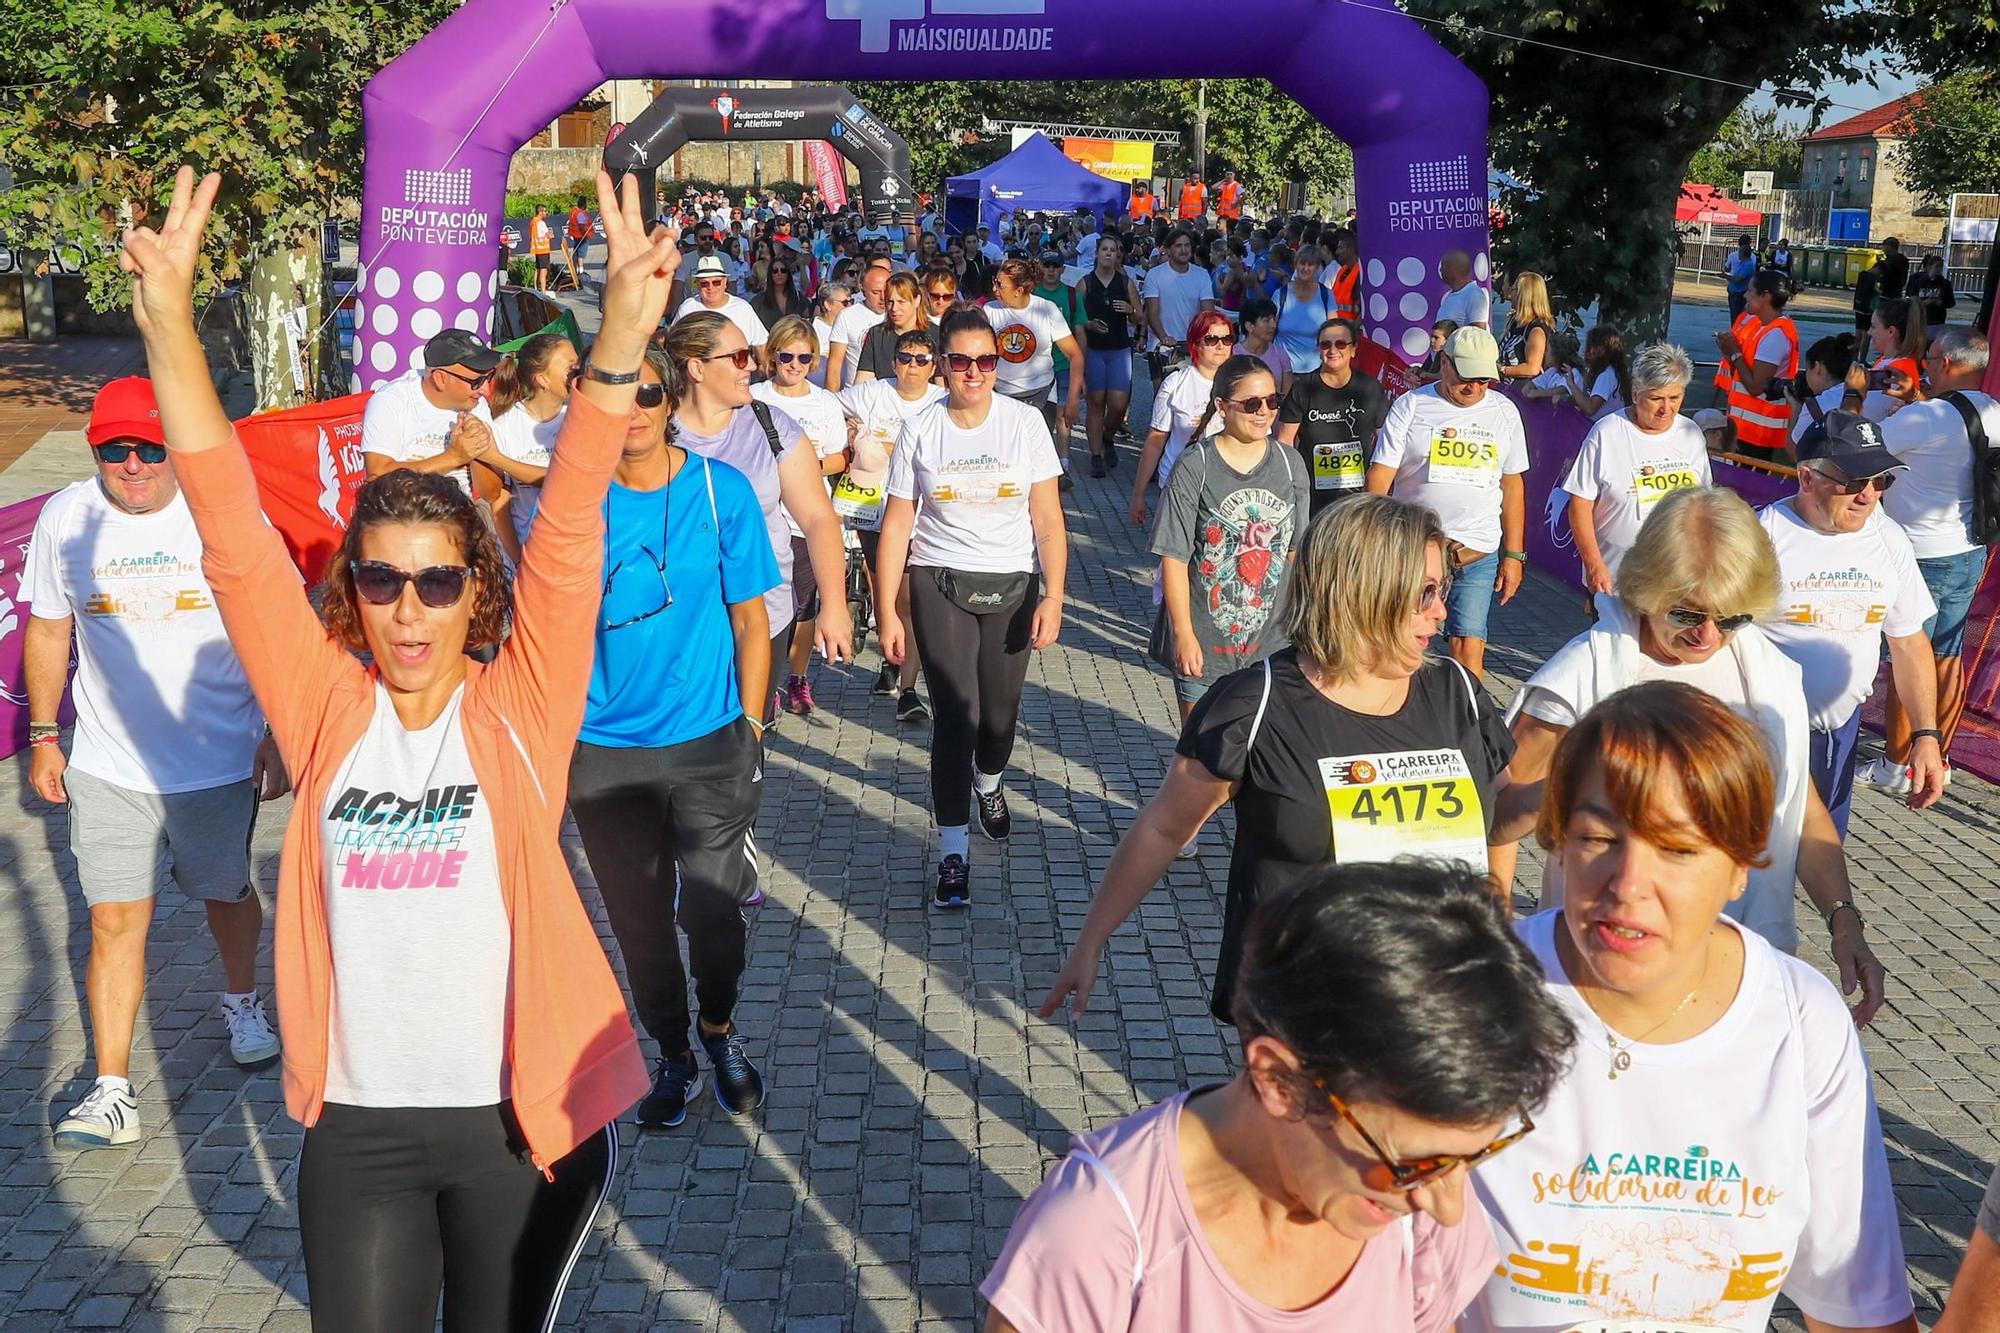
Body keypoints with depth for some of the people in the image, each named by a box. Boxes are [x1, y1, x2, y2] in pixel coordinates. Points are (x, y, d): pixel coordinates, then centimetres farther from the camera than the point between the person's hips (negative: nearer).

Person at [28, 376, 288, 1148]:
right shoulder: (65, 518, -3)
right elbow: (48, 630, 9)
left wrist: (278, 737, -3)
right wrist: (43, 737, 9)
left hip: (219, 760, -1)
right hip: (107, 765, 1)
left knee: (226, 893, 18)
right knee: (115, 919, -1)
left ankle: (243, 1004, 46)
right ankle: (112, 1092, 5)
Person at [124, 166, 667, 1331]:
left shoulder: (518, 709, -9)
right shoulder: (327, 709, -4)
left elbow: (569, 537, -20)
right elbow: (235, 539, -10)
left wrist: (620, 344, -32)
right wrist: (171, 331, -19)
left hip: (522, 1112, -2)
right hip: (359, 1120, 2)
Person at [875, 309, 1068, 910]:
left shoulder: (1025, 422, -4)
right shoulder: (920, 431, -4)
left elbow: (1048, 519, -4)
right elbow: (896, 527, -1)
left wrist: (1053, 597, -11)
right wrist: (886, 613, -4)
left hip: (1013, 585, 1)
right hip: (940, 586, -1)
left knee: (1001, 712, 10)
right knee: (956, 715, -10)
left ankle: (988, 783, 46)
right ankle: (953, 854, 0)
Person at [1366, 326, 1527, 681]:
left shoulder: (1504, 411, 10)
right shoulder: (1411, 405, 1)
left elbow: (1512, 485, 15)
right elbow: (1380, 477, -2)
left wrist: (1514, 554, 11)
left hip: (1478, 553, 2)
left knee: (1469, 648, -6)